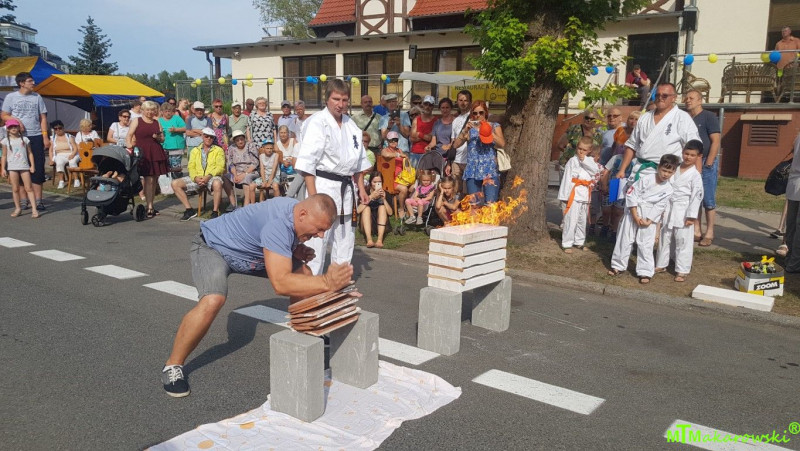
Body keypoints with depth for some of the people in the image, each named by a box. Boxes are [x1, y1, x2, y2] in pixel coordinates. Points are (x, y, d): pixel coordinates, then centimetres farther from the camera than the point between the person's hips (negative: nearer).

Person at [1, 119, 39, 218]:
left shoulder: (24, 139, 6)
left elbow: (30, 153, 8)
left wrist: (32, 165, 1)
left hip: (24, 166, -1)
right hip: (12, 167, 1)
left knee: (28, 188, -3)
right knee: (15, 189, 5)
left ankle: (34, 209, -5)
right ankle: (18, 208, 15)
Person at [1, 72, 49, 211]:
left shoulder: (37, 97, 7)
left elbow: (43, 118, 7)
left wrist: (45, 136, -2)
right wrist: (16, 120, -13)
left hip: (36, 137, 1)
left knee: (38, 168, -2)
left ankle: (38, 200, 1)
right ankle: (24, 200, 7)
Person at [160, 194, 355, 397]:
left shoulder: (298, 211, -13)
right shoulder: (278, 223, -40)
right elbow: (280, 283, -46)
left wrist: (297, 251, -11)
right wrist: (327, 283, -50)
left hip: (248, 250, 8)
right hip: (211, 246, -8)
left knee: (304, 274, -2)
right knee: (212, 301, -34)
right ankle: (173, 366, -14)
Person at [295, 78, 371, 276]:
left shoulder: (350, 125, 13)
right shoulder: (317, 122, -10)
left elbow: (359, 161, 20)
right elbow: (307, 162, -16)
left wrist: (361, 188, 14)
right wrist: (312, 195, -21)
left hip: (345, 187, 8)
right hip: (323, 185, -8)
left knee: (345, 237, 15)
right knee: (318, 237, -8)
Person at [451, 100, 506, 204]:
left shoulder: (494, 126, 9)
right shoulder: (469, 127, 13)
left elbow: (502, 144, -6)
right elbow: (456, 145, 2)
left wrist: (489, 131, -12)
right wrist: (465, 131, -10)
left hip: (490, 171, -2)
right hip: (473, 171, 2)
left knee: (490, 203, -13)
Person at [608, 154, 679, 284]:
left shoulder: (668, 189, -6)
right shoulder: (646, 179, -13)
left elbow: (659, 207, -4)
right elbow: (631, 195, -13)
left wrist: (648, 221, -14)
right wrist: (635, 216, -14)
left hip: (649, 218, 1)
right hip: (633, 212, -1)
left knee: (645, 245, 1)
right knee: (625, 240, 7)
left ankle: (645, 272, 10)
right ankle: (618, 266, 20)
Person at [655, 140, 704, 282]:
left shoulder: (695, 175, -9)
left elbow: (696, 196, -11)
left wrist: (691, 216, -15)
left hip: (683, 212, -5)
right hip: (668, 209, 5)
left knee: (683, 241, 0)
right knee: (664, 238, 14)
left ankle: (682, 270, 8)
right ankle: (661, 265, 27)